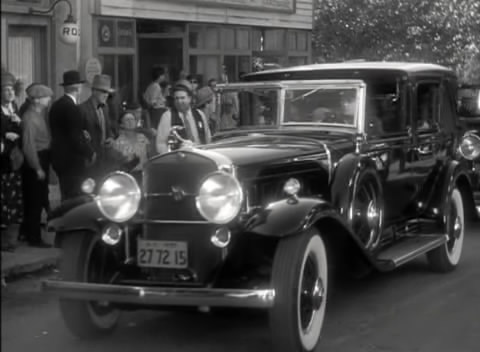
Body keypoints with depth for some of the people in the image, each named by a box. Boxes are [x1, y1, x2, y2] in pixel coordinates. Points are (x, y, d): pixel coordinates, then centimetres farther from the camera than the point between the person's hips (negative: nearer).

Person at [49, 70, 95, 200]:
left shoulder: (56, 105, 9)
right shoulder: (72, 108, -18)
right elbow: (75, 138, -20)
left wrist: (82, 135, 10)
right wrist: (90, 153, -6)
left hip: (60, 159, 9)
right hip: (72, 160, -9)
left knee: (67, 198, 15)